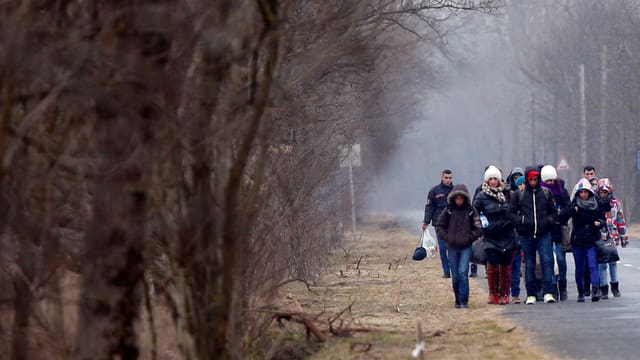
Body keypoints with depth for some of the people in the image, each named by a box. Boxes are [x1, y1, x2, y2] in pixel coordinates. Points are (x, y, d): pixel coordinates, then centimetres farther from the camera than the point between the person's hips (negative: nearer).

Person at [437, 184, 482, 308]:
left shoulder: (471, 211, 1)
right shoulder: (448, 211, 3)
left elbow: (478, 229, 5)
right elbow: (439, 227, 9)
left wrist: (469, 238, -8)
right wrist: (446, 237, -4)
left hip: (466, 248, -2)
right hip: (452, 248, 2)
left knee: (463, 272, -15)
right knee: (455, 276, 6)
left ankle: (464, 300, -10)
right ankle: (458, 300, 18)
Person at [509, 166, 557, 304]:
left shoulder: (546, 193, 7)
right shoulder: (519, 194, 3)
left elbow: (553, 211, 15)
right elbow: (511, 212, 6)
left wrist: (548, 220, -5)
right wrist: (521, 220, -11)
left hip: (543, 234, 0)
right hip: (526, 235, 0)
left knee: (547, 260, -12)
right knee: (529, 264, 5)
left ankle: (548, 293, -10)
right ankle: (531, 295, 12)